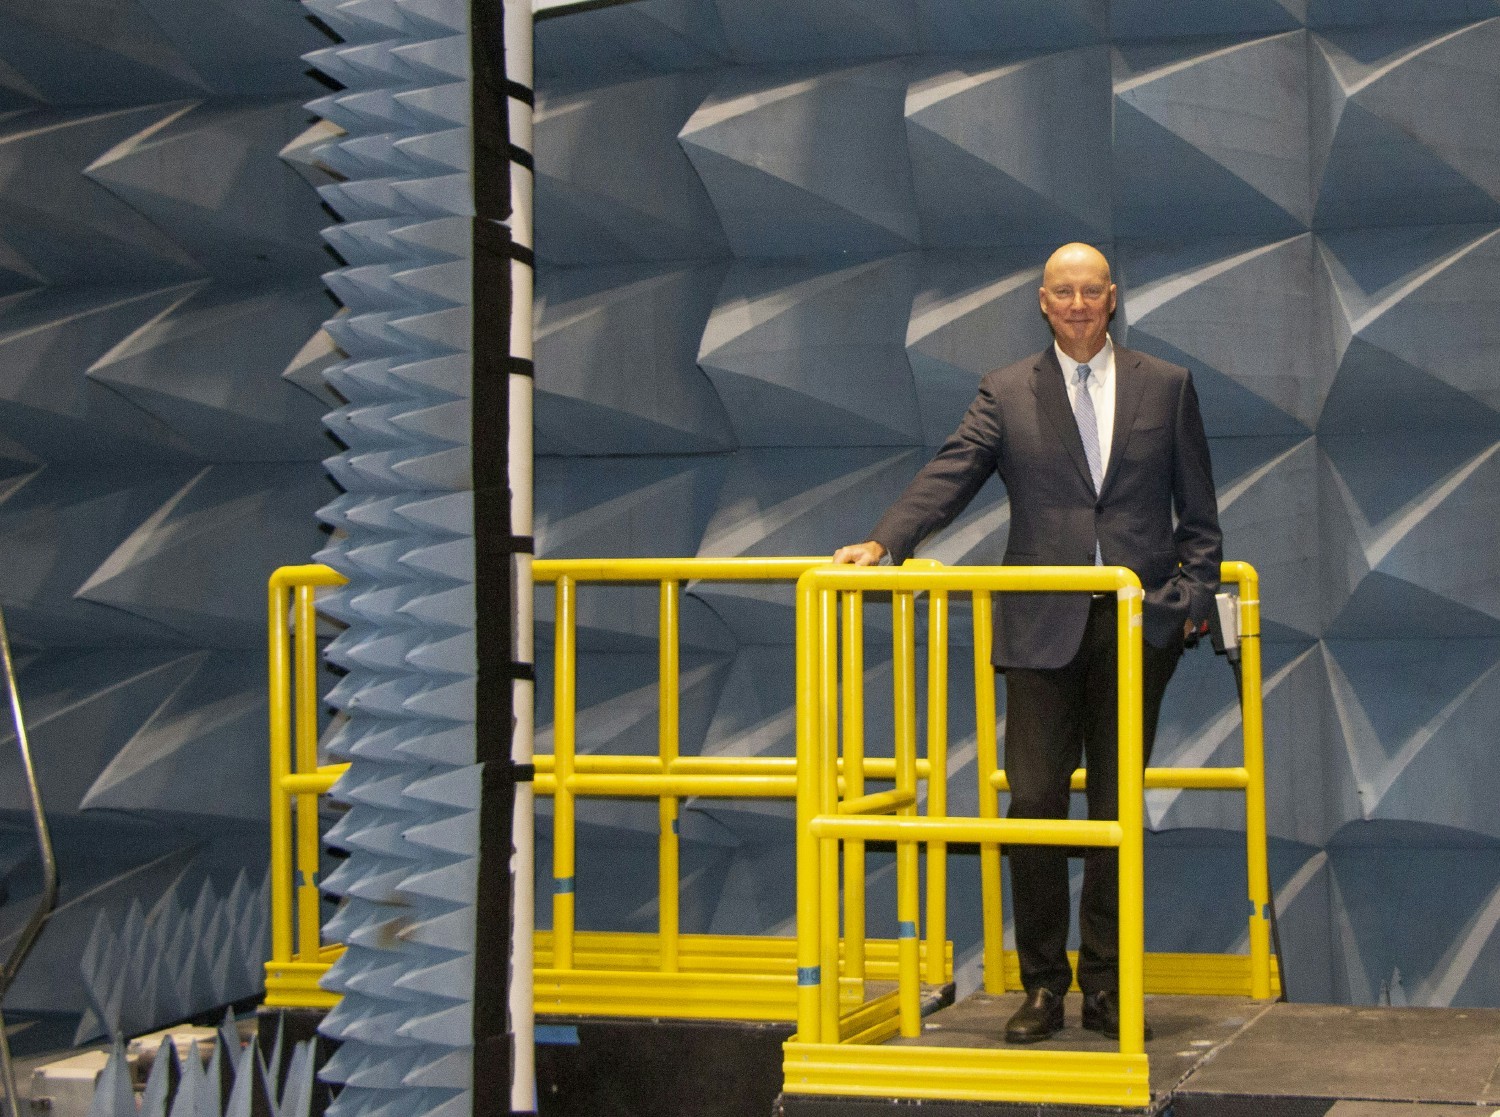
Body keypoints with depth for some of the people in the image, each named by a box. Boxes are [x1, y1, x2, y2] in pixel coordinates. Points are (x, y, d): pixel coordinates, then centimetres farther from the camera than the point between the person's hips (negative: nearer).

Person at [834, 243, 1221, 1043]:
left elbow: (1197, 510, 11)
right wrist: (883, 542, -18)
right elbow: (949, 475, -3)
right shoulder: (1007, 393, 7)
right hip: (1044, 626, 0)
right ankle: (1043, 985, 8)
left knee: (1116, 804, 6)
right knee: (1034, 800, -3)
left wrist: (1195, 593, 0)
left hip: (1139, 622, 1)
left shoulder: (1166, 388, 9)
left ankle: (1107, 985, 15)